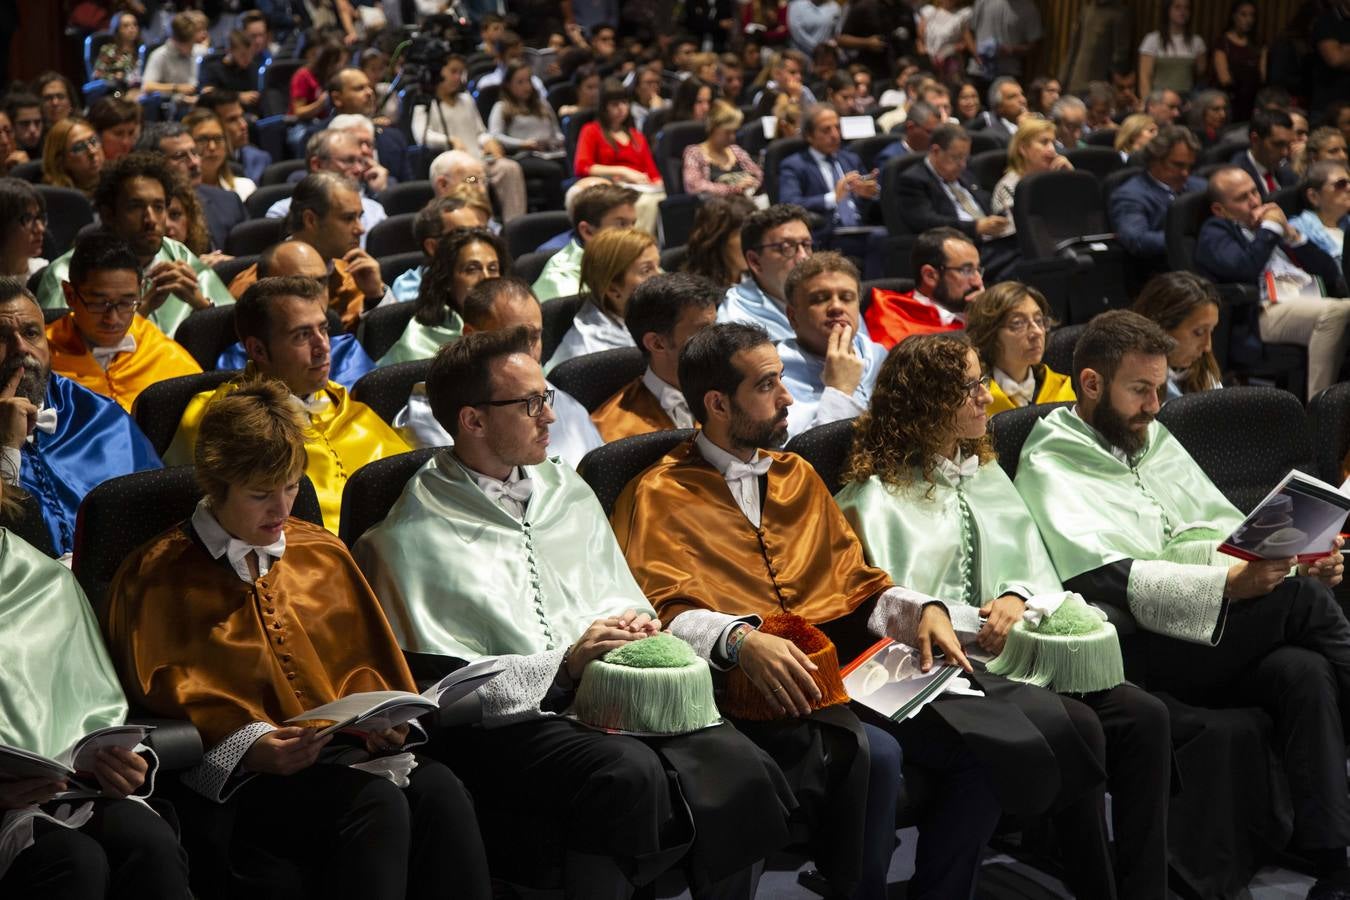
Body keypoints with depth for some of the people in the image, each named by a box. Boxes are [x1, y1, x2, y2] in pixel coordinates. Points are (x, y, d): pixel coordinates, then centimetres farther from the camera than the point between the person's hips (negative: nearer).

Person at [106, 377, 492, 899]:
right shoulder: (157, 577, 7)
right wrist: (249, 746, -17)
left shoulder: (321, 553, 21)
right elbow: (164, 694, 0)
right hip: (241, 770, -4)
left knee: (439, 790, -30)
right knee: (378, 804, -35)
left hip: (345, 747, 5)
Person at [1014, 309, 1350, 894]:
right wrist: (1229, 585, -26)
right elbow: (1110, 580, -15)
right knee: (1300, 598, -25)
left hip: (1222, 633, 6)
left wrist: (1300, 559, 0)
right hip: (1142, 649, -6)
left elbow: (1230, 528, 22)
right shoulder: (1051, 467, -2)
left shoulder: (1156, 441, 22)